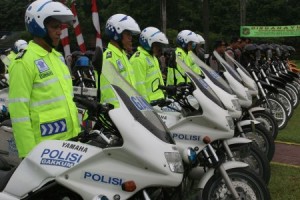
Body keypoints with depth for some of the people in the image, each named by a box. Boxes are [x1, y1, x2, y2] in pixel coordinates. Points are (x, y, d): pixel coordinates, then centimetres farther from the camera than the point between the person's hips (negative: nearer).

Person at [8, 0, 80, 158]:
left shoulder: (57, 57, 13)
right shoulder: (24, 62, -13)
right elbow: (19, 110, -17)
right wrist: (28, 153, -18)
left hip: (70, 139, 8)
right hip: (45, 146, -8)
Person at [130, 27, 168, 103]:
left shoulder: (153, 57, 19)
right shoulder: (138, 59, -15)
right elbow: (139, 84, -19)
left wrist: (162, 96, 22)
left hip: (158, 100, 10)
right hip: (148, 102, -10)